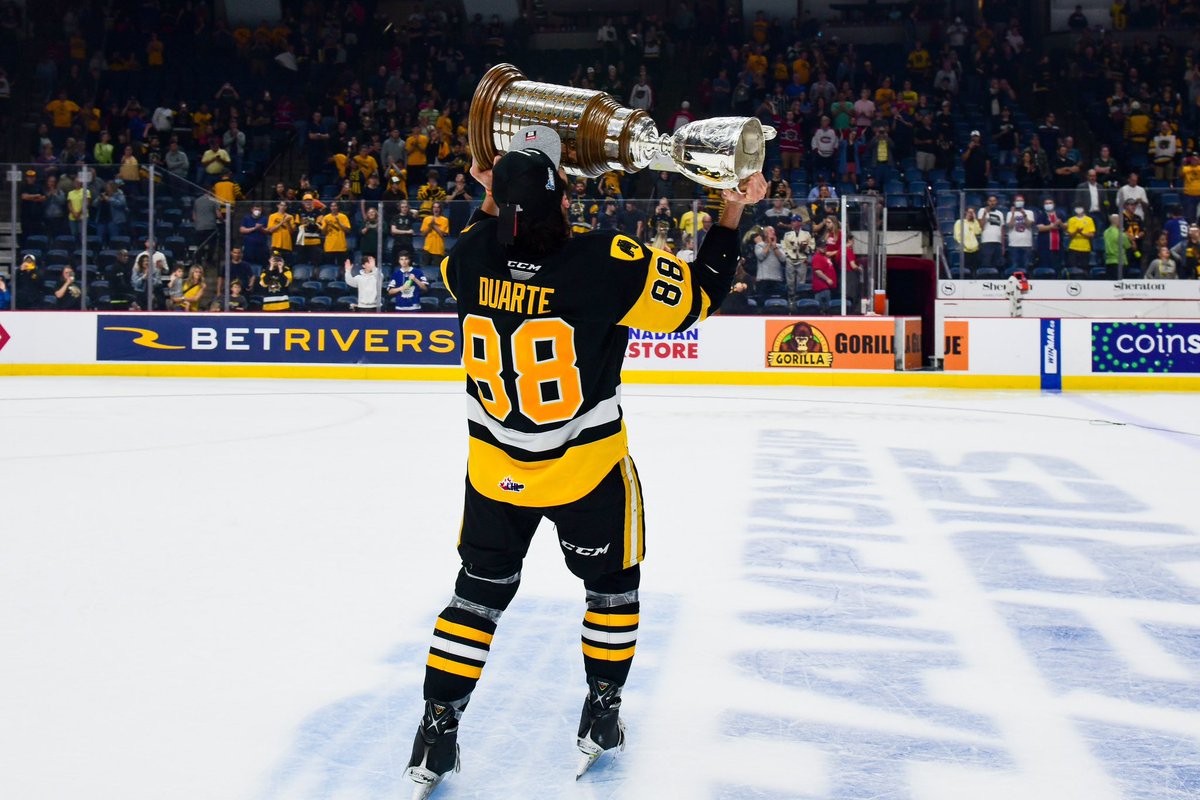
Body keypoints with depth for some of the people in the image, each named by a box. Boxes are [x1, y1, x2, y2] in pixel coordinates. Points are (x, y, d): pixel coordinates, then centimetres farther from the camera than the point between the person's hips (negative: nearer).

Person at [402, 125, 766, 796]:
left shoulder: (470, 260, -12)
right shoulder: (609, 263, -23)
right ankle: (602, 715, 28)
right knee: (612, 584, 21)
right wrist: (732, 212, -4)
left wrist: (492, 201, 15)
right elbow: (701, 293, -12)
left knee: (480, 592, 17)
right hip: (587, 471, -3)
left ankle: (437, 733, 16)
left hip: (494, 472, 3)